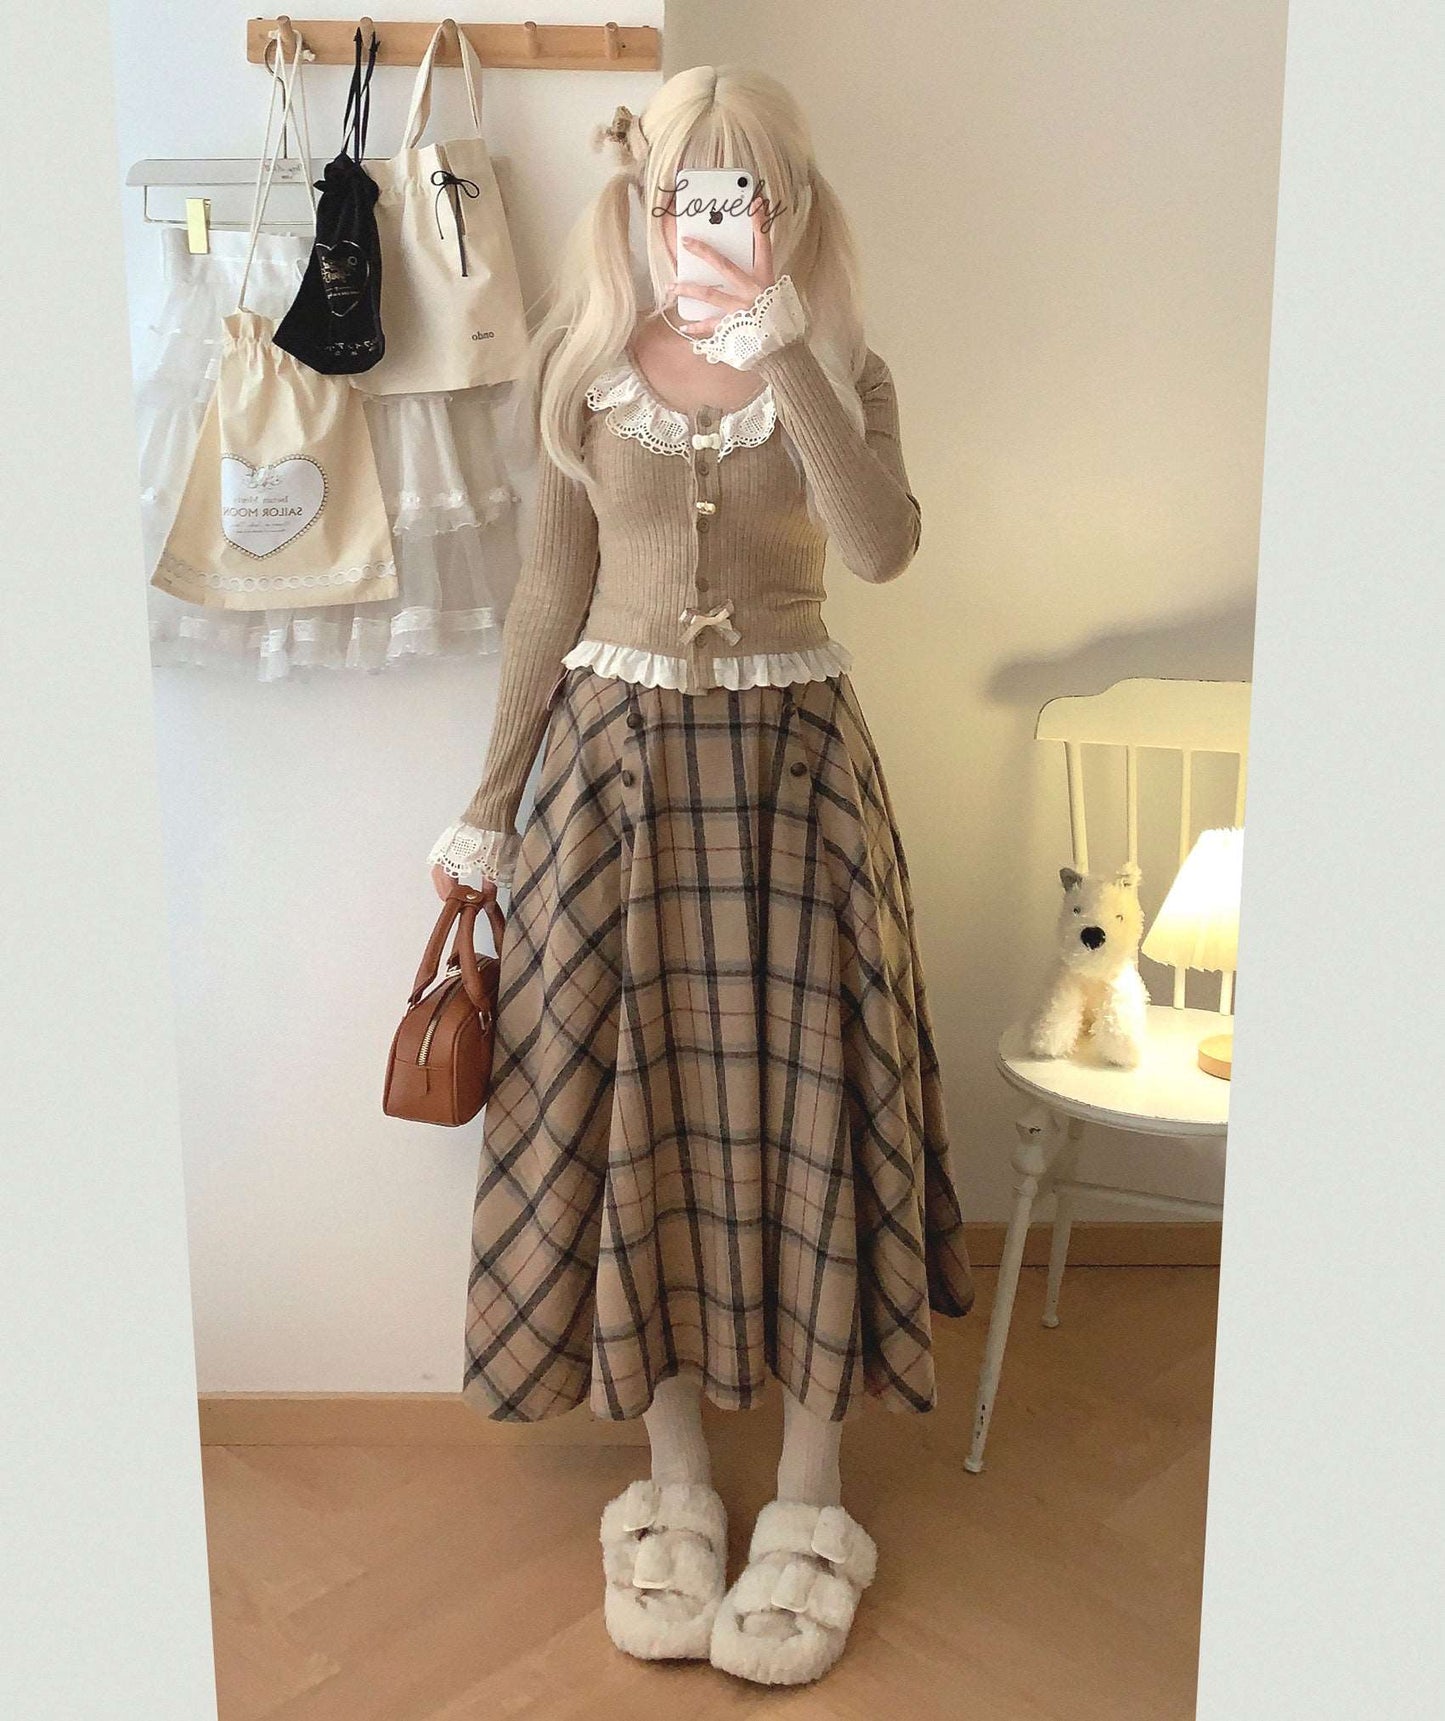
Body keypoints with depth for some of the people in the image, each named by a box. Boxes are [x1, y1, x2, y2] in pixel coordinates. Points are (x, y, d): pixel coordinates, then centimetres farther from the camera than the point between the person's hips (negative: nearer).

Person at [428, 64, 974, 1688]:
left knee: (801, 1106, -1)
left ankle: (809, 1496, 17)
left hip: (790, 761, -1)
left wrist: (786, 350, -29)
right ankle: (673, 1480, 22)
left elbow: (882, 545, -21)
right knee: (630, 1109, 3)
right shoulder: (588, 369, 4)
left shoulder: (841, 373, -1)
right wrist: (492, 801, 8)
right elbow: (553, 588, 8)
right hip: (618, 756, 2)